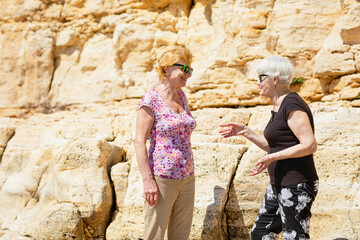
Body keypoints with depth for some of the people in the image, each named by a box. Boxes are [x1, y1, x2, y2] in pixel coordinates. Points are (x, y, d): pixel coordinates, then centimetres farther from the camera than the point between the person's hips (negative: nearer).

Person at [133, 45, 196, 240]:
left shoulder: (182, 97, 11)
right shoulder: (151, 99, -11)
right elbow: (139, 142, -14)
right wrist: (147, 180, -19)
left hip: (186, 178, 7)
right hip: (162, 178, -7)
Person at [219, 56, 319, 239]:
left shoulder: (292, 105, -16)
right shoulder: (279, 107, 14)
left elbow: (310, 145, -22)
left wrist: (273, 157, -23)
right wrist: (245, 132, 13)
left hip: (296, 186, -10)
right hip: (279, 185, 10)